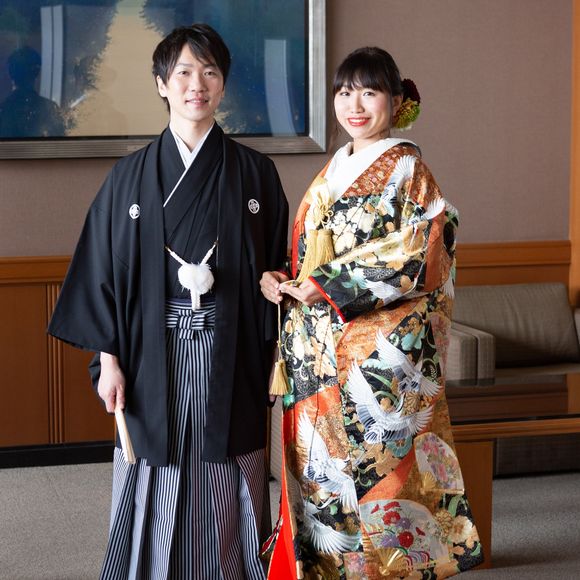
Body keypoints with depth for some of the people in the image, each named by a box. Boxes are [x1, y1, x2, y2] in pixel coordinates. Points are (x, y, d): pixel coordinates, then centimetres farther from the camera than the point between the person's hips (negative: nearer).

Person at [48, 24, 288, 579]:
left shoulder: (254, 173, 4)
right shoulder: (131, 176, 3)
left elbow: (275, 268, 6)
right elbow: (104, 270, 3)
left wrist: (275, 358, 2)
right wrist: (108, 359, -3)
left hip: (230, 360, 0)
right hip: (154, 356, 0)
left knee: (225, 494, 5)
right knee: (155, 492, 5)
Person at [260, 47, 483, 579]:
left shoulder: (406, 168, -5)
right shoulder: (334, 171, 16)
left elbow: (412, 260, -15)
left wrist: (325, 287, -15)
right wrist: (282, 281, 0)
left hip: (380, 350, -7)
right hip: (321, 353, 7)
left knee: (370, 470, -5)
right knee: (320, 469, 8)